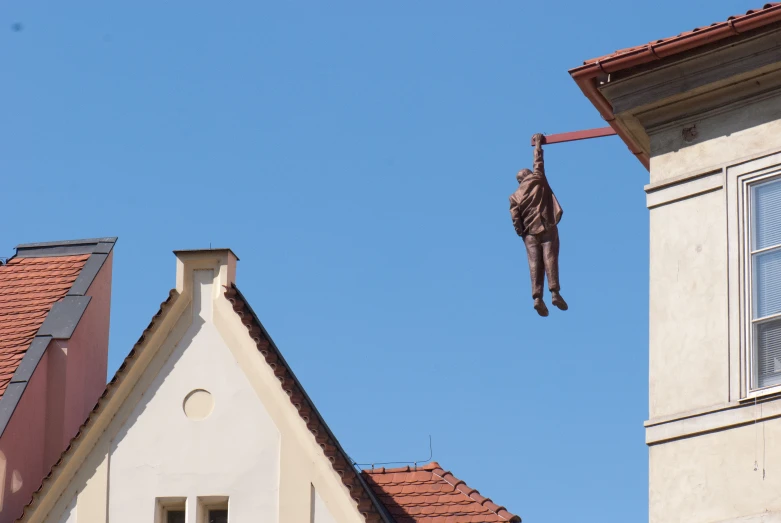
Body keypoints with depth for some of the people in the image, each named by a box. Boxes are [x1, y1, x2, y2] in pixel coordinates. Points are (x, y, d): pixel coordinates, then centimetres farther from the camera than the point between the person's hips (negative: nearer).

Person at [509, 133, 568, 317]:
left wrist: (522, 234, 9)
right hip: (548, 227, -2)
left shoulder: (515, 196, 11)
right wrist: (538, 143, 31)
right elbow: (539, 162, 19)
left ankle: (537, 297, -19)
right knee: (550, 259, -9)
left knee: (535, 264, -5)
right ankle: (555, 292, -25)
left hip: (530, 232, 2)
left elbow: (515, 219, 2)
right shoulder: (538, 179, 7)